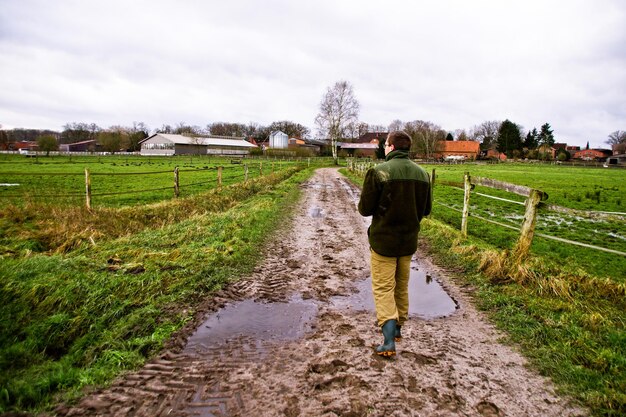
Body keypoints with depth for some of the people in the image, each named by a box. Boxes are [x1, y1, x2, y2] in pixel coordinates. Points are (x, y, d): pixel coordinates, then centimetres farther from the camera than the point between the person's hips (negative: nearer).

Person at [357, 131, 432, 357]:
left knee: (383, 288, 3)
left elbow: (364, 209, -14)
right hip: (409, 240, 5)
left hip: (383, 240, -5)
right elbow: (426, 209, 7)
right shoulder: (422, 173, 0)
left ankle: (389, 340, -3)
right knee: (402, 286, 20)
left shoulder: (379, 172, -17)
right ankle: (398, 328, 35)